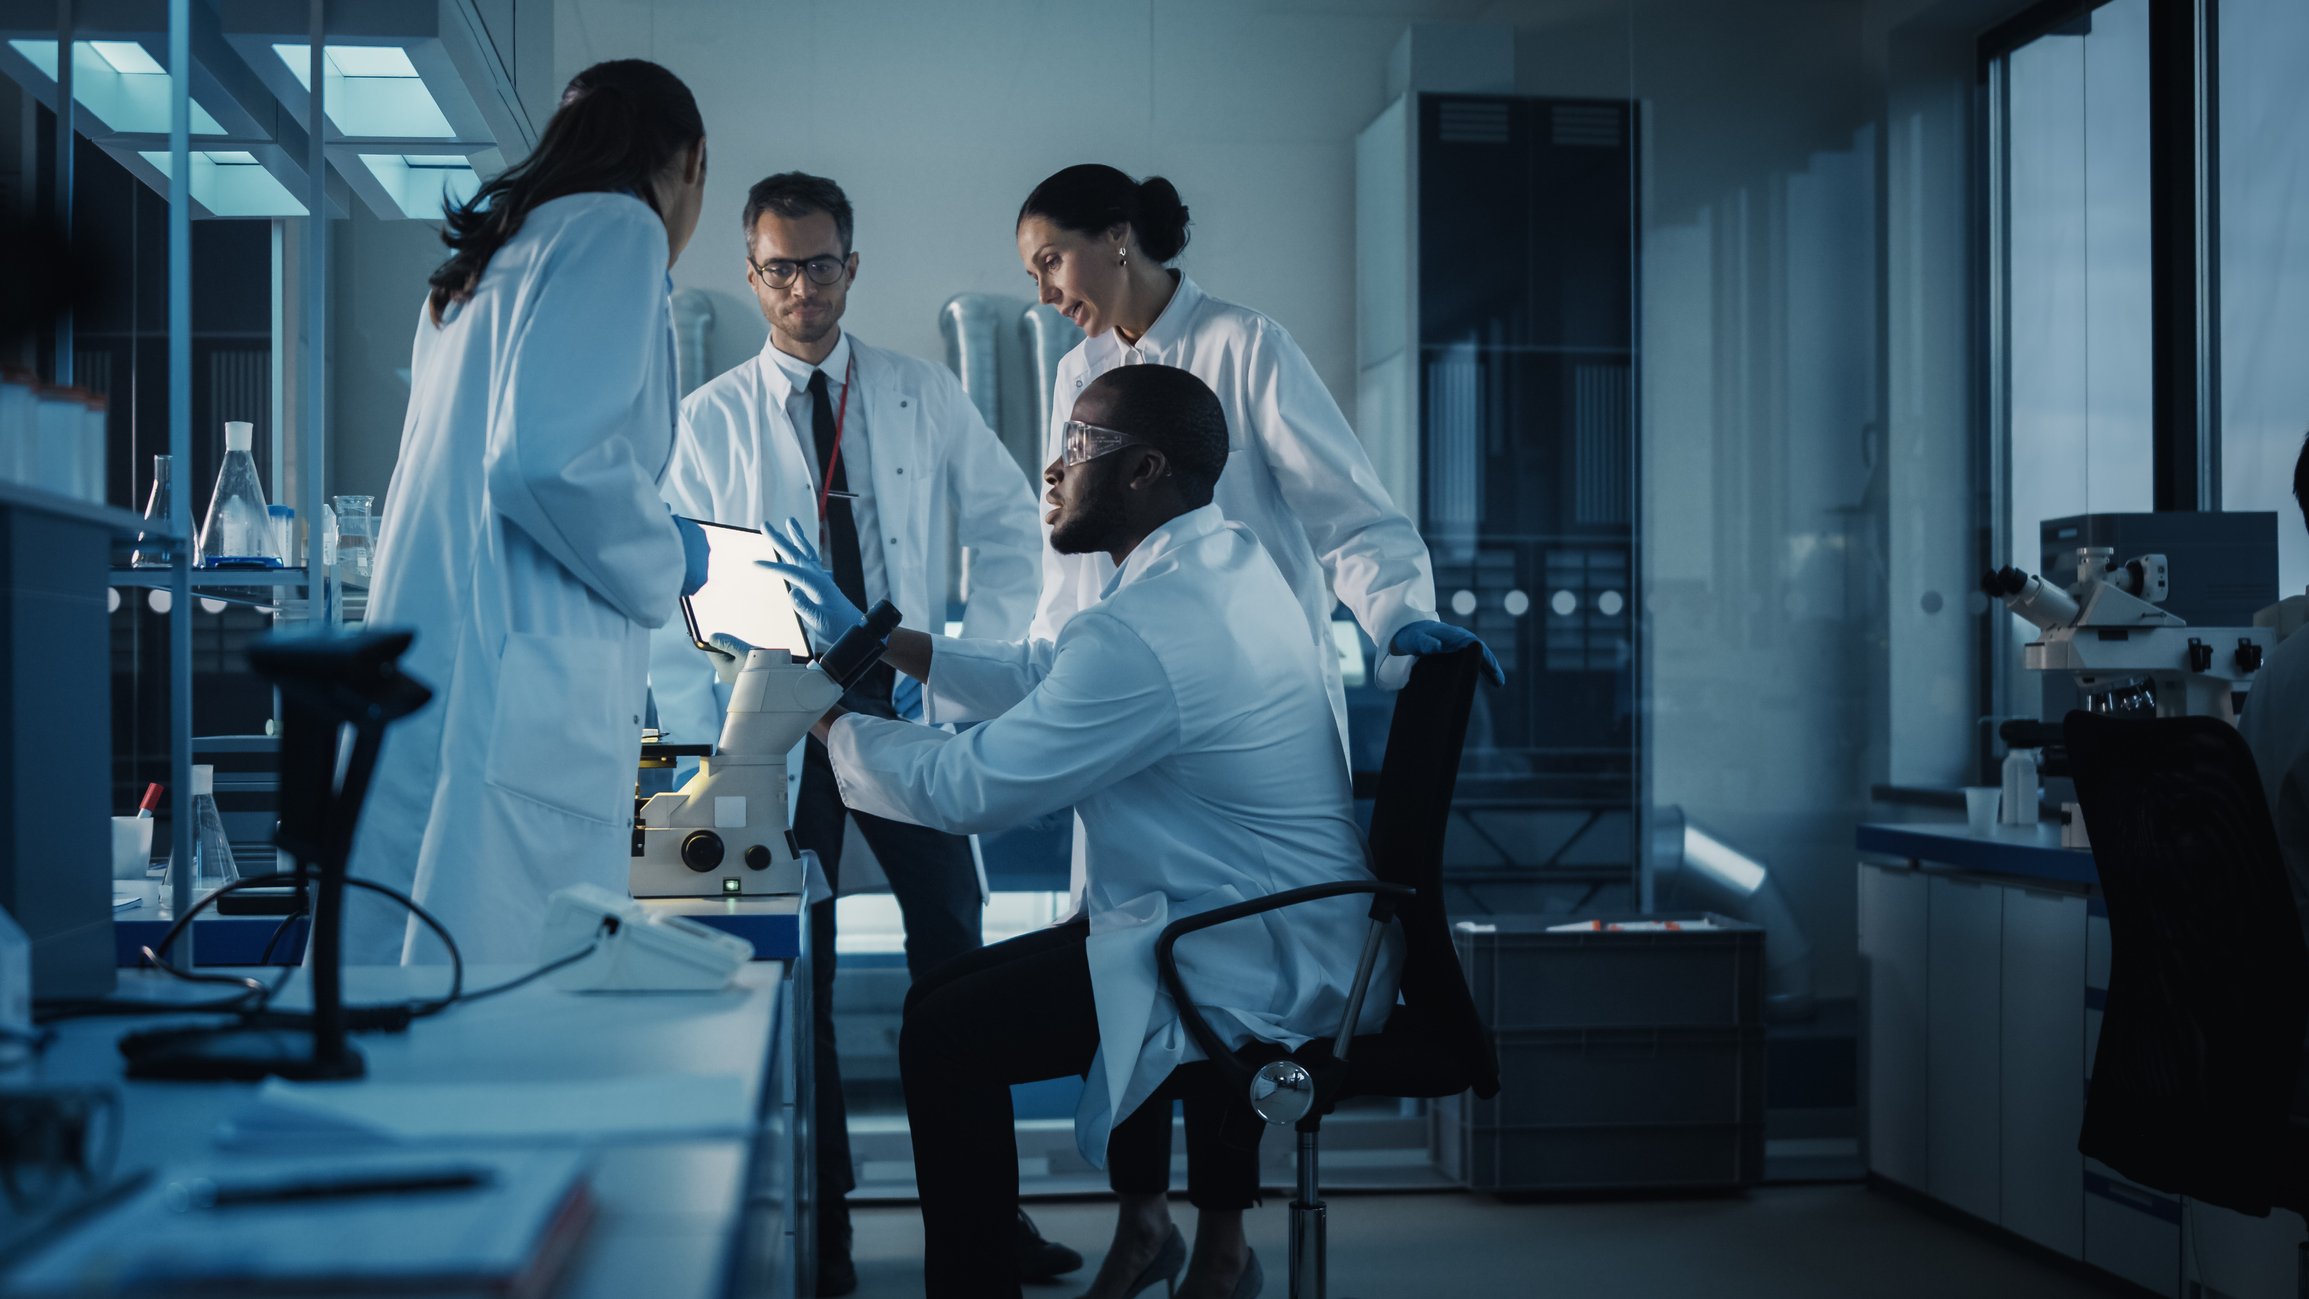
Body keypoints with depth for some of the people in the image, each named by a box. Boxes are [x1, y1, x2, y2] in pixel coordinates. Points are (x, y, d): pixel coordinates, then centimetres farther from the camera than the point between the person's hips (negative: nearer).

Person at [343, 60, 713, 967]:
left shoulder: (489, 255, 24)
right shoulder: (618, 227, -2)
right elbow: (548, 456, -17)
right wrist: (664, 566, -1)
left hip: (425, 673, 9)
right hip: (510, 696, -9)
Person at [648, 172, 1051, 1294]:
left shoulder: (925, 396, 6)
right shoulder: (710, 421, 3)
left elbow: (1011, 527, 9)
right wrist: (704, 754, -8)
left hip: (906, 709, 1)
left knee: (953, 949, 1)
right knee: (793, 967, 3)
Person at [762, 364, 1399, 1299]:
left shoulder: (1145, 633, -26)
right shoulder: (1227, 560, 7)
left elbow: (964, 789, -21)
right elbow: (1042, 675, 17)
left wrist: (826, 719, -5)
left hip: (1260, 968, -11)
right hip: (1298, 932, 11)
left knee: (943, 1034, -11)